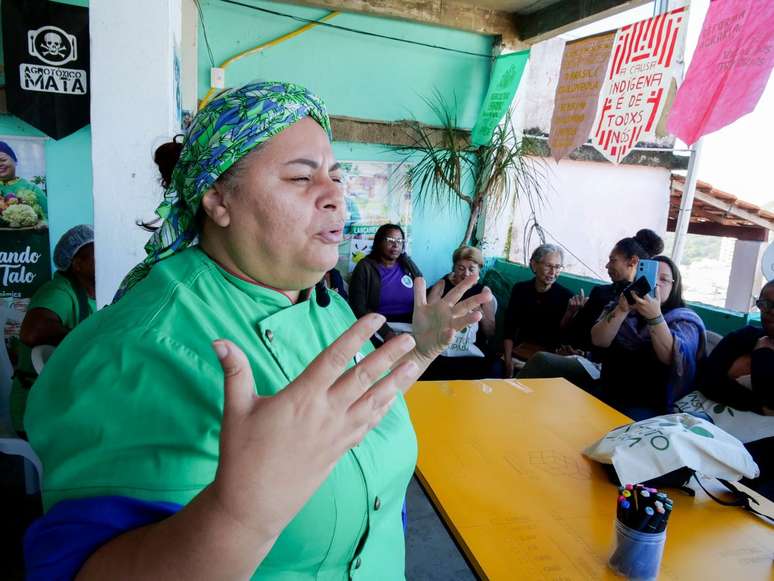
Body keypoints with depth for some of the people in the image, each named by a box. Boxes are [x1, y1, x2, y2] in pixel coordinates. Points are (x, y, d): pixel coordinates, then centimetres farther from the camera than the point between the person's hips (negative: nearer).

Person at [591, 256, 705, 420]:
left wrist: (655, 316, -32)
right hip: (609, 393, 3)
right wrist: (622, 310, -23)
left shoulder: (685, 321, 0)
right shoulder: (622, 307, 8)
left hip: (651, 405, -3)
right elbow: (598, 340, -8)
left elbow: (670, 358, -19)